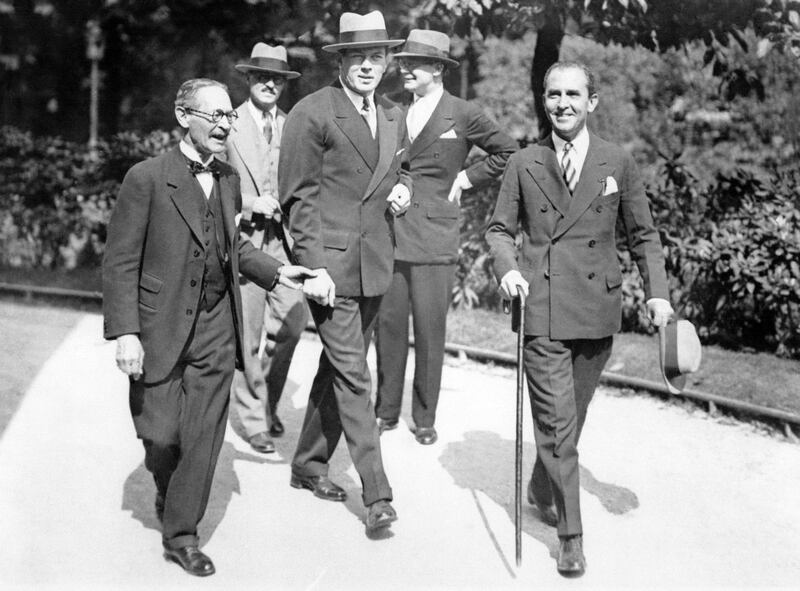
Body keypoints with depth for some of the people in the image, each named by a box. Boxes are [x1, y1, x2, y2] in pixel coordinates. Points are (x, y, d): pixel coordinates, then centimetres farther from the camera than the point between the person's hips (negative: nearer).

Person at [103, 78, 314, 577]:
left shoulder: (229, 179, 7)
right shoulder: (147, 179, -11)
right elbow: (120, 263, -11)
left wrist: (275, 270, 8)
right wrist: (125, 332, -17)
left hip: (216, 328, 5)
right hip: (161, 328, -4)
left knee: (204, 437, 5)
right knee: (161, 435, 4)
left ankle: (182, 535, 19)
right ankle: (169, 493, 37)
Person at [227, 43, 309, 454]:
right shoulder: (229, 126, 0)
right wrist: (250, 203, -13)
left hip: (282, 238, 3)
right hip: (242, 239, -3)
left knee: (293, 321, -8)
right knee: (247, 335, 0)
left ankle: (267, 401, 17)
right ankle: (253, 419, 15)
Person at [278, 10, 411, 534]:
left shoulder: (394, 116, 12)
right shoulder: (312, 114, -9)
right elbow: (299, 196, -9)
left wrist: (402, 187, 3)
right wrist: (313, 267, -15)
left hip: (375, 264, 7)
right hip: (331, 263, -7)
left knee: (338, 369, 15)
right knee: (352, 375, -6)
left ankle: (309, 464, 31)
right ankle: (377, 493, -2)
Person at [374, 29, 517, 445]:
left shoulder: (462, 115, 0)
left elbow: (508, 152, 9)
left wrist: (466, 178, 3)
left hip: (434, 238, -3)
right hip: (389, 233, 3)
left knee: (430, 331, 0)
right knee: (388, 325, 4)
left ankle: (425, 418, 13)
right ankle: (386, 411, 17)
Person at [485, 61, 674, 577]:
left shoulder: (618, 163, 5)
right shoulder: (524, 165, 4)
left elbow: (643, 234, 9)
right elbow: (499, 229, 10)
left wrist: (658, 292, -2)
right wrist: (508, 268, -10)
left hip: (598, 310, 2)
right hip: (543, 309, -2)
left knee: (572, 415, 15)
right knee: (557, 422, -5)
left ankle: (543, 490, 41)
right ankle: (571, 535, 4)